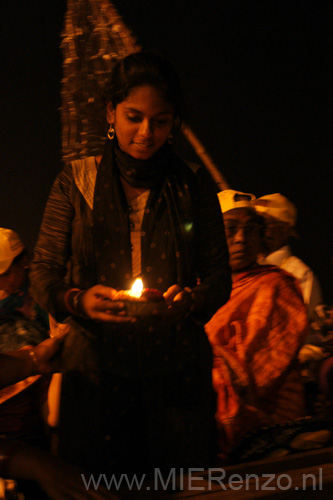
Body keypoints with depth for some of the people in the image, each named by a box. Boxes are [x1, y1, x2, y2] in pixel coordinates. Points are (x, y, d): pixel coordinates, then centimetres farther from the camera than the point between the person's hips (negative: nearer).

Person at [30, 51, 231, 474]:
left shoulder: (194, 186, 8)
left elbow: (220, 278, 7)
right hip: (96, 365, 0)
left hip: (177, 370, 1)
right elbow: (43, 273, 3)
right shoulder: (76, 182, 6)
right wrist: (77, 300, -19)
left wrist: (190, 300, -15)